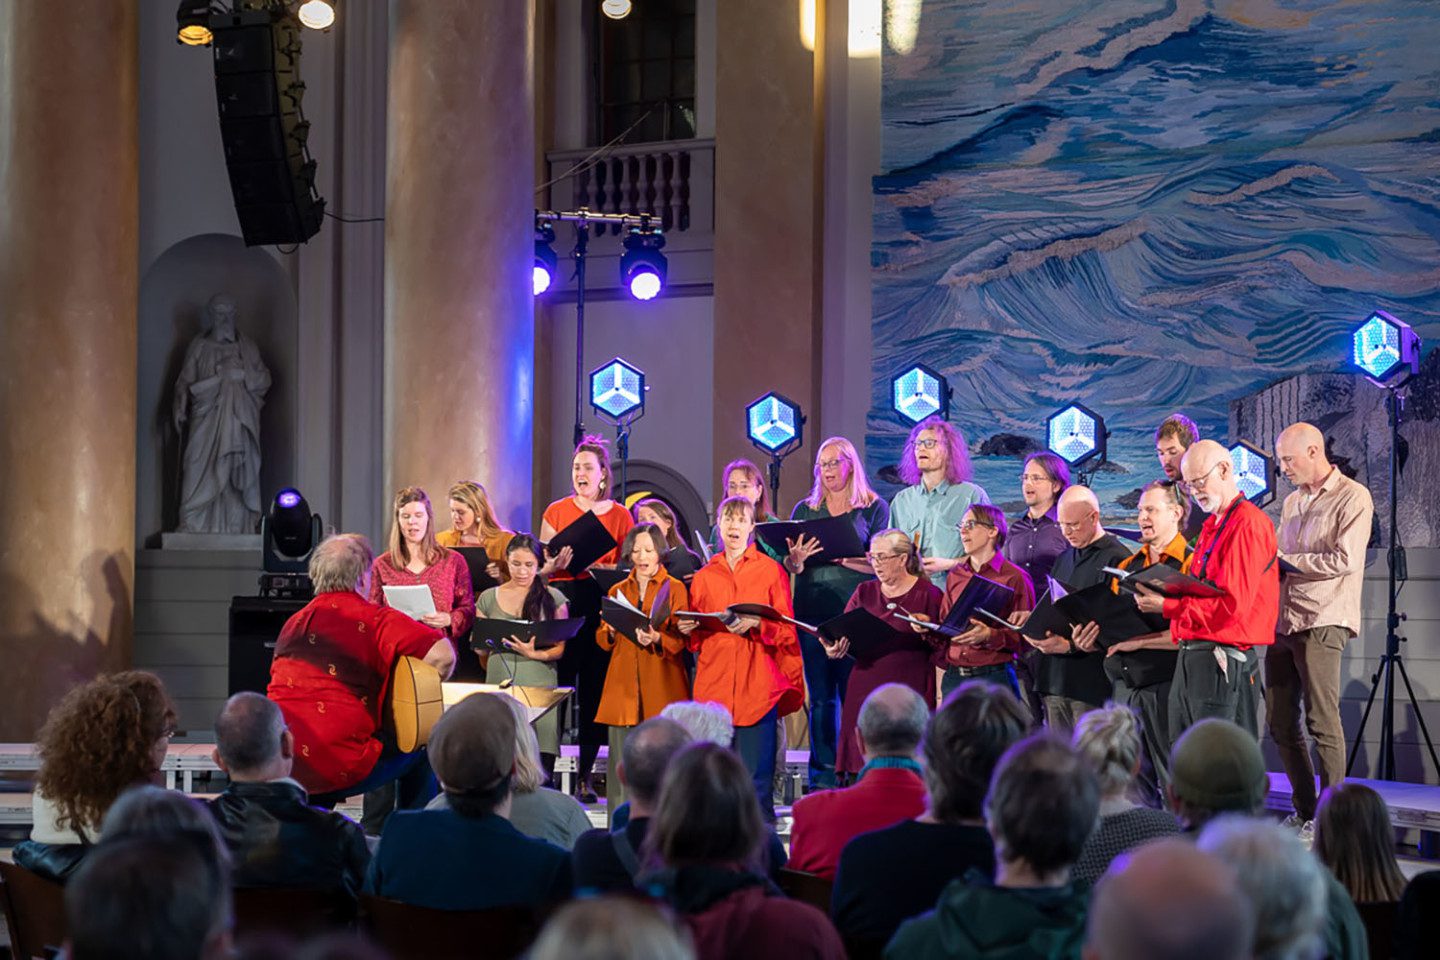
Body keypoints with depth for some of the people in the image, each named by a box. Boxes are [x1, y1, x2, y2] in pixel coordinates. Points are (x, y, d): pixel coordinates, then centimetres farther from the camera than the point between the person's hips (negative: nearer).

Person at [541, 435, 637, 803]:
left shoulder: (620, 516, 9)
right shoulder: (556, 512, 9)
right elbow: (542, 567, 7)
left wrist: (593, 565, -10)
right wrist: (558, 563, -14)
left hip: (602, 607, 0)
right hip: (562, 604, 0)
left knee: (594, 690, 0)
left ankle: (585, 775, 6)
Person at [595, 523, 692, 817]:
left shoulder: (675, 589, 7)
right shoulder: (617, 591, 17)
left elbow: (680, 638, -2)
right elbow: (602, 640, 15)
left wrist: (656, 639, -21)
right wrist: (611, 630, -7)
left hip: (662, 686, -3)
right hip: (623, 685, 3)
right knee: (621, 758, -2)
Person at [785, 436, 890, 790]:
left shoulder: (874, 508, 5)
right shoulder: (805, 509, 15)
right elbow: (789, 565, 11)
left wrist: (840, 555, -19)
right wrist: (797, 558, -12)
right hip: (813, 612, 3)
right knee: (820, 697, 4)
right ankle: (823, 777, 6)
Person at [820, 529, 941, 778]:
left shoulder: (928, 594, 1)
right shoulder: (865, 592, 14)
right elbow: (844, 634, 10)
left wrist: (928, 633, -15)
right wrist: (835, 647, -8)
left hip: (910, 691, -4)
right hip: (866, 689, 4)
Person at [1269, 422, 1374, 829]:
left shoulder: (1352, 497, -3)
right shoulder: (1292, 502, 21)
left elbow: (1345, 560, -13)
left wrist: (1285, 560, -9)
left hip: (1321, 623, -8)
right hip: (1282, 622, 8)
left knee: (1323, 722, -9)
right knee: (1280, 723, 6)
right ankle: (1304, 811, 15)